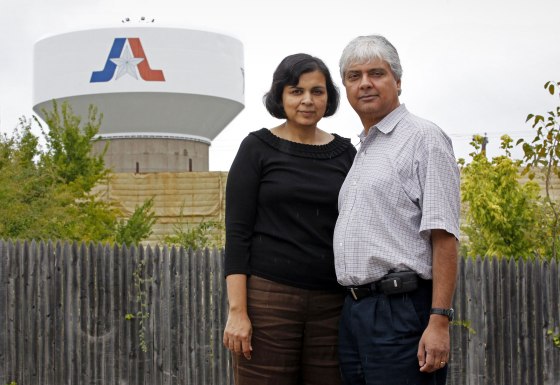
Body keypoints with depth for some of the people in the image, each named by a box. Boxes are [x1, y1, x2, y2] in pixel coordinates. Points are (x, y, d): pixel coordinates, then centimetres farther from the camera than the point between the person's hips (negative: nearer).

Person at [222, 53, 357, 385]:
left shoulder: (344, 153, 10)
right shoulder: (258, 149, 1)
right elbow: (237, 232, -4)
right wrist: (237, 310, -12)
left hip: (331, 305, 3)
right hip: (268, 299, -3)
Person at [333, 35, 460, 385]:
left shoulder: (424, 138, -5)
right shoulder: (362, 152, 21)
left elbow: (444, 237, -13)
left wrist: (439, 322, -20)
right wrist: (354, 310, 15)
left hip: (400, 310, -8)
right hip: (354, 311, 8)